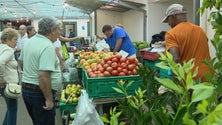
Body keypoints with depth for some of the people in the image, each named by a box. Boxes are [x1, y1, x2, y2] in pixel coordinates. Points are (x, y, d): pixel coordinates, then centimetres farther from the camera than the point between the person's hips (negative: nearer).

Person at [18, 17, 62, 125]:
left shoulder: (29, 41, 5)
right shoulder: (48, 46, -23)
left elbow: (21, 62, 19)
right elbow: (43, 76, -30)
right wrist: (49, 99, -24)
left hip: (26, 88, 9)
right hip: (40, 92, -9)